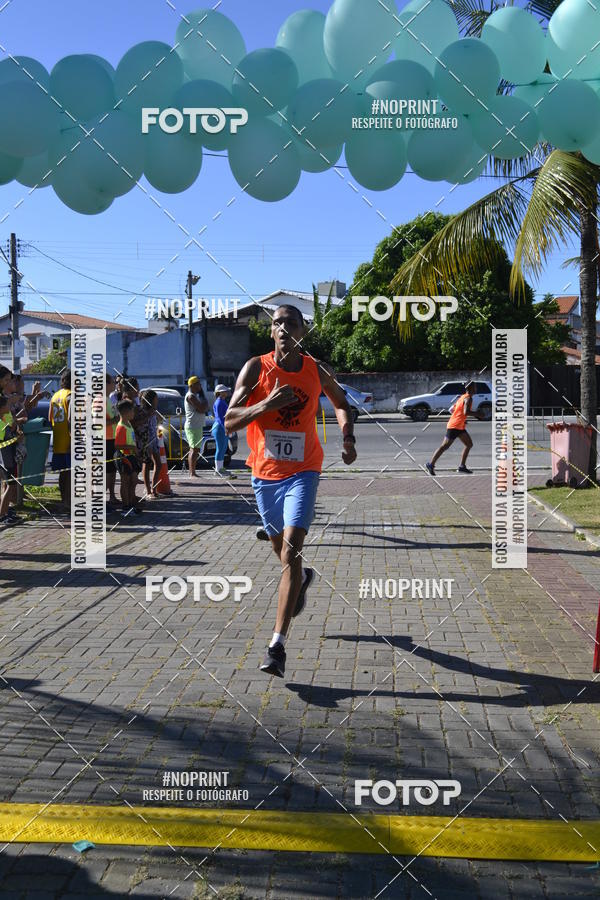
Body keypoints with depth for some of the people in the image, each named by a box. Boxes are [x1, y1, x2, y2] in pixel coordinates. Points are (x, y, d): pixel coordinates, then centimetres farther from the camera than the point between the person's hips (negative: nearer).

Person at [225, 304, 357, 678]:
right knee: (281, 547, 20)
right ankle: (303, 578, 57)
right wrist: (268, 404, -27)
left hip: (302, 471, -2)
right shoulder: (256, 367, -5)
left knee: (291, 552, -16)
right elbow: (229, 422, -11)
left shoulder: (317, 371, 0)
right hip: (265, 472, 2)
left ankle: (278, 645, -16)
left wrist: (349, 439, 1)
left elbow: (342, 404, 19)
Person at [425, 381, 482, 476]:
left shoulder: (462, 398, 17)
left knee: (469, 444, 11)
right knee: (444, 446, -8)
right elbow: (466, 412, -28)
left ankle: (462, 467, 10)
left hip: (460, 427, 10)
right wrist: (477, 414, -16)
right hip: (455, 426, -10)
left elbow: (451, 409, 20)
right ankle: (431, 465, -6)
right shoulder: (468, 398, -12)